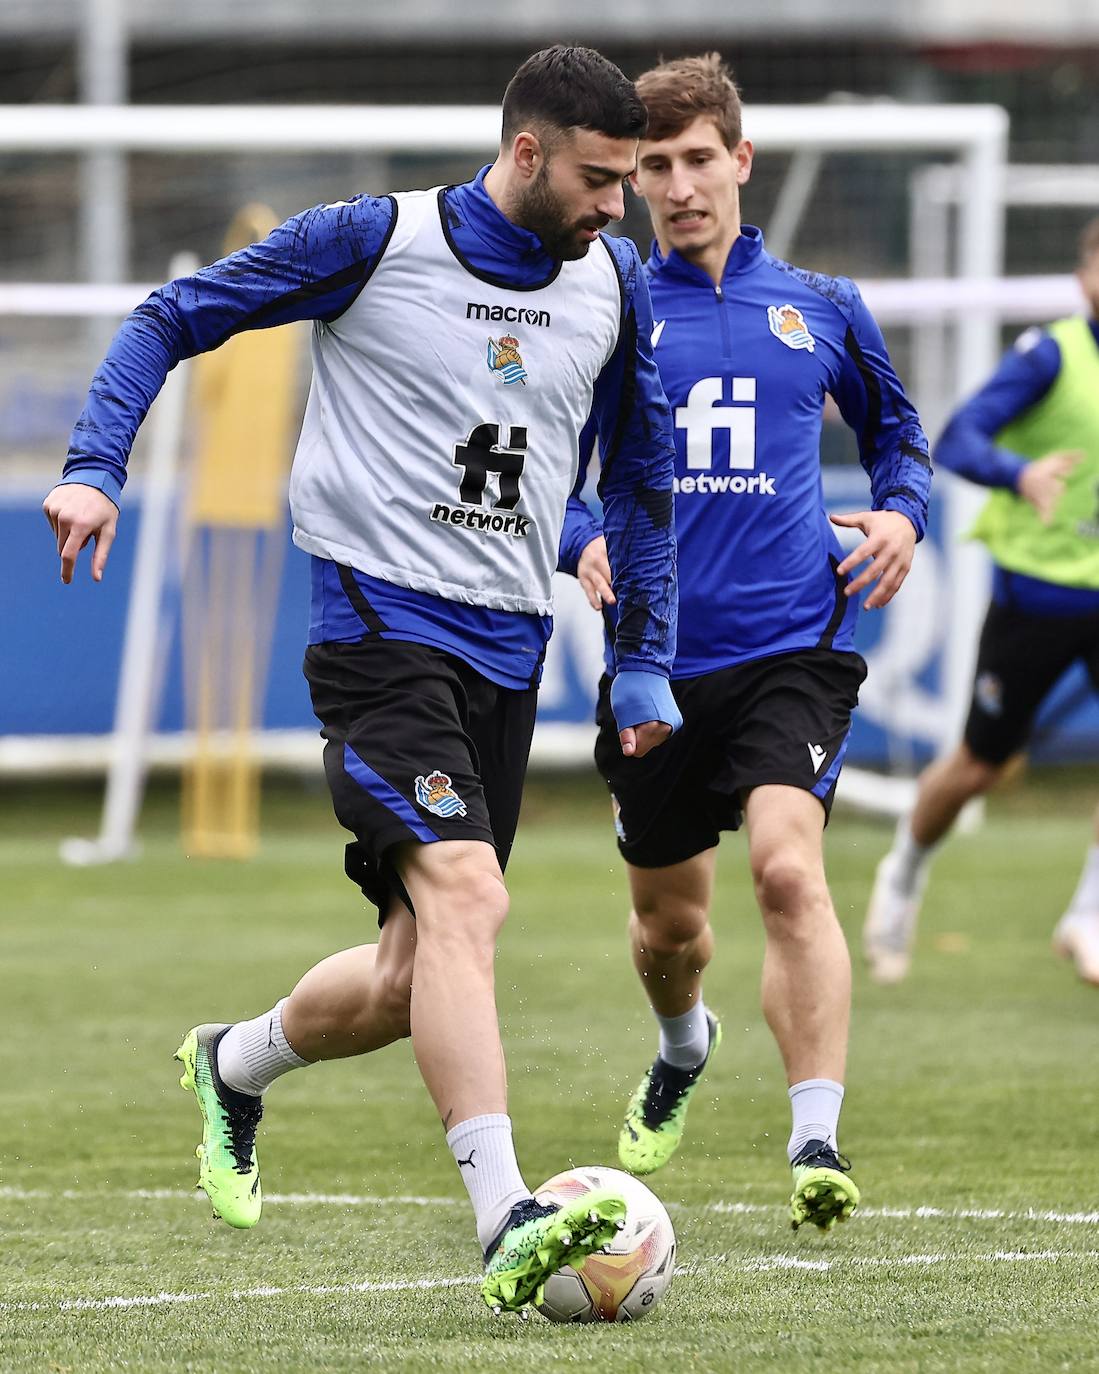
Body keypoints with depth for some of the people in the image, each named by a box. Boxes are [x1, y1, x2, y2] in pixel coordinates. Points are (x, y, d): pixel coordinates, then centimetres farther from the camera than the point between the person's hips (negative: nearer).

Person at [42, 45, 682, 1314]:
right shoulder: (374, 242, -7)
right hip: (380, 626, -6)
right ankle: (506, 1224, -30)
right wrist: (94, 468, -12)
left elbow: (641, 473, 20)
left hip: (508, 651, 6)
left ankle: (233, 1066, 38)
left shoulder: (612, 284, 8)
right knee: (465, 897, -25)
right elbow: (171, 321, 1)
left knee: (412, 983, 7)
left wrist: (645, 664, 17)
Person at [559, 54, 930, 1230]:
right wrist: (584, 544, -11)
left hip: (793, 646, -2)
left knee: (787, 869, -24)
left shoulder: (820, 308, 8)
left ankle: (818, 1144, -28)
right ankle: (682, 1049, 49)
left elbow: (893, 427, 24)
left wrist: (901, 513, 3)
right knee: (667, 921, 13)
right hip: (657, 658, 2)